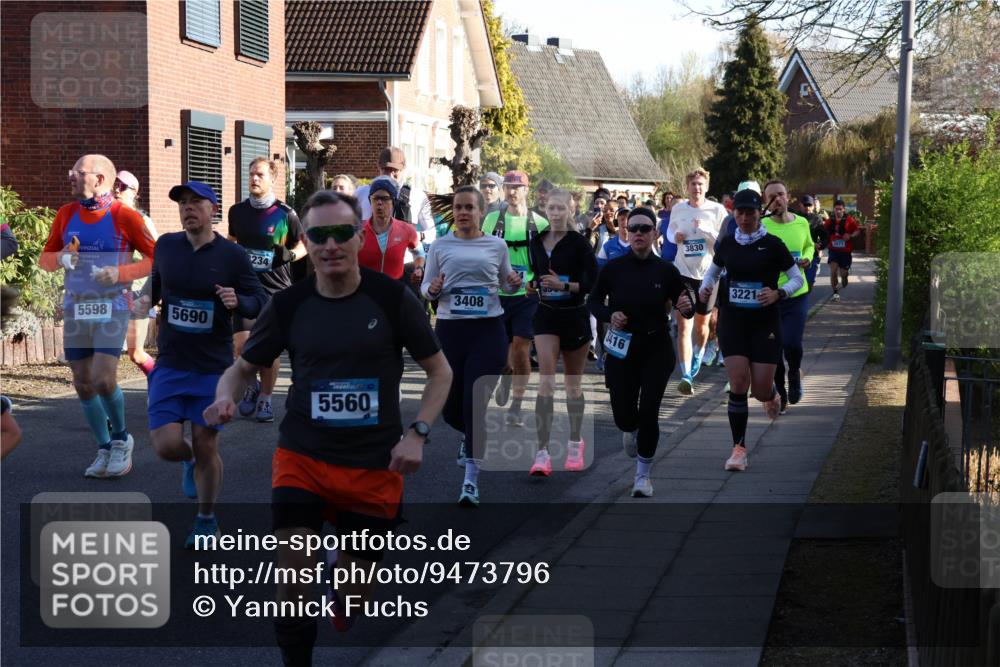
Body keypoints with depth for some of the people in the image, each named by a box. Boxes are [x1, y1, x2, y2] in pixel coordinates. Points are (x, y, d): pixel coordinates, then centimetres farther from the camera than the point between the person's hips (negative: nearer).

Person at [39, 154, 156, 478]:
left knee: (103, 379, -16)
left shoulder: (124, 216, -8)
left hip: (112, 308, -5)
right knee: (83, 384, 6)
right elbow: (45, 257, 14)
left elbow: (154, 258, -5)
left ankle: (121, 437, 9)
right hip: (75, 308, 5)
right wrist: (61, 259, -8)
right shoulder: (66, 214, 7)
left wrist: (120, 273, -18)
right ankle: (105, 449, 21)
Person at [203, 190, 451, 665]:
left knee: (356, 595, 12)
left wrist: (417, 433, -11)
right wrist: (225, 397, -14)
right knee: (294, 582, -15)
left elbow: (440, 370, 2)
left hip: (374, 466, 0)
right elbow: (243, 367, 9)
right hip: (302, 458, 0)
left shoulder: (392, 297, -7)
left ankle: (343, 572, 49)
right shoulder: (288, 305, -4)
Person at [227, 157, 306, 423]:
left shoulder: (285, 214, -5)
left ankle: (265, 398, 18)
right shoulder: (237, 211, 5)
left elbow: (303, 246, 5)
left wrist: (290, 254, -14)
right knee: (241, 344, -7)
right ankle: (251, 386, 20)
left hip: (276, 290, -2)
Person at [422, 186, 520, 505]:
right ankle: (470, 436, 44)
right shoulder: (440, 245, 6)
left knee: (476, 404, -9)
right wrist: (433, 289, -16)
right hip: (449, 329, 1)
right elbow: (425, 287, 8)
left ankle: (471, 480, -2)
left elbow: (506, 283, 17)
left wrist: (515, 283, -6)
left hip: (488, 329, -1)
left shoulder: (497, 245, 6)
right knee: (451, 406, 6)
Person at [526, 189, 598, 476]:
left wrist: (564, 285, -23)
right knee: (546, 381, -13)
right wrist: (533, 286, 0)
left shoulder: (579, 242, -8)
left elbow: (594, 282, -12)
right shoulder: (537, 242, 5)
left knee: (573, 385, 11)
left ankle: (575, 443, 31)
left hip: (575, 317, -2)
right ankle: (542, 452, -17)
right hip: (546, 315, 2)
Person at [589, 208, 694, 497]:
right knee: (623, 415, 4)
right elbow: (593, 301, 6)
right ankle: (630, 430, 44)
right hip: (621, 350, 1)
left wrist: (687, 308, -22)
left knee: (648, 413, -8)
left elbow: (686, 305, 2)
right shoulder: (613, 268, -6)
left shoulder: (665, 270, -6)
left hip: (656, 350, -1)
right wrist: (609, 314, -14)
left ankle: (643, 474, 10)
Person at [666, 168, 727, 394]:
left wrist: (706, 231, -23)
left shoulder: (717, 210, -6)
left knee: (702, 324, 16)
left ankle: (696, 360, 45)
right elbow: (670, 231, 19)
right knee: (683, 325, -12)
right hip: (683, 271, 0)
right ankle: (686, 376, -16)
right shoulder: (678, 209, 1)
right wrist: (674, 236, -5)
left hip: (708, 273, 0)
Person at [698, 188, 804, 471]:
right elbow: (713, 270, 21)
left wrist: (778, 293, -18)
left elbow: (798, 278, 0)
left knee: (760, 390, -1)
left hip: (765, 323, -2)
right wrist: (705, 287, 0)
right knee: (738, 384, -9)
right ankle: (739, 448, -1)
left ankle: (771, 394, 39)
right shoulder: (727, 244, 3)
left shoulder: (772, 244, -6)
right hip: (732, 321, 2)